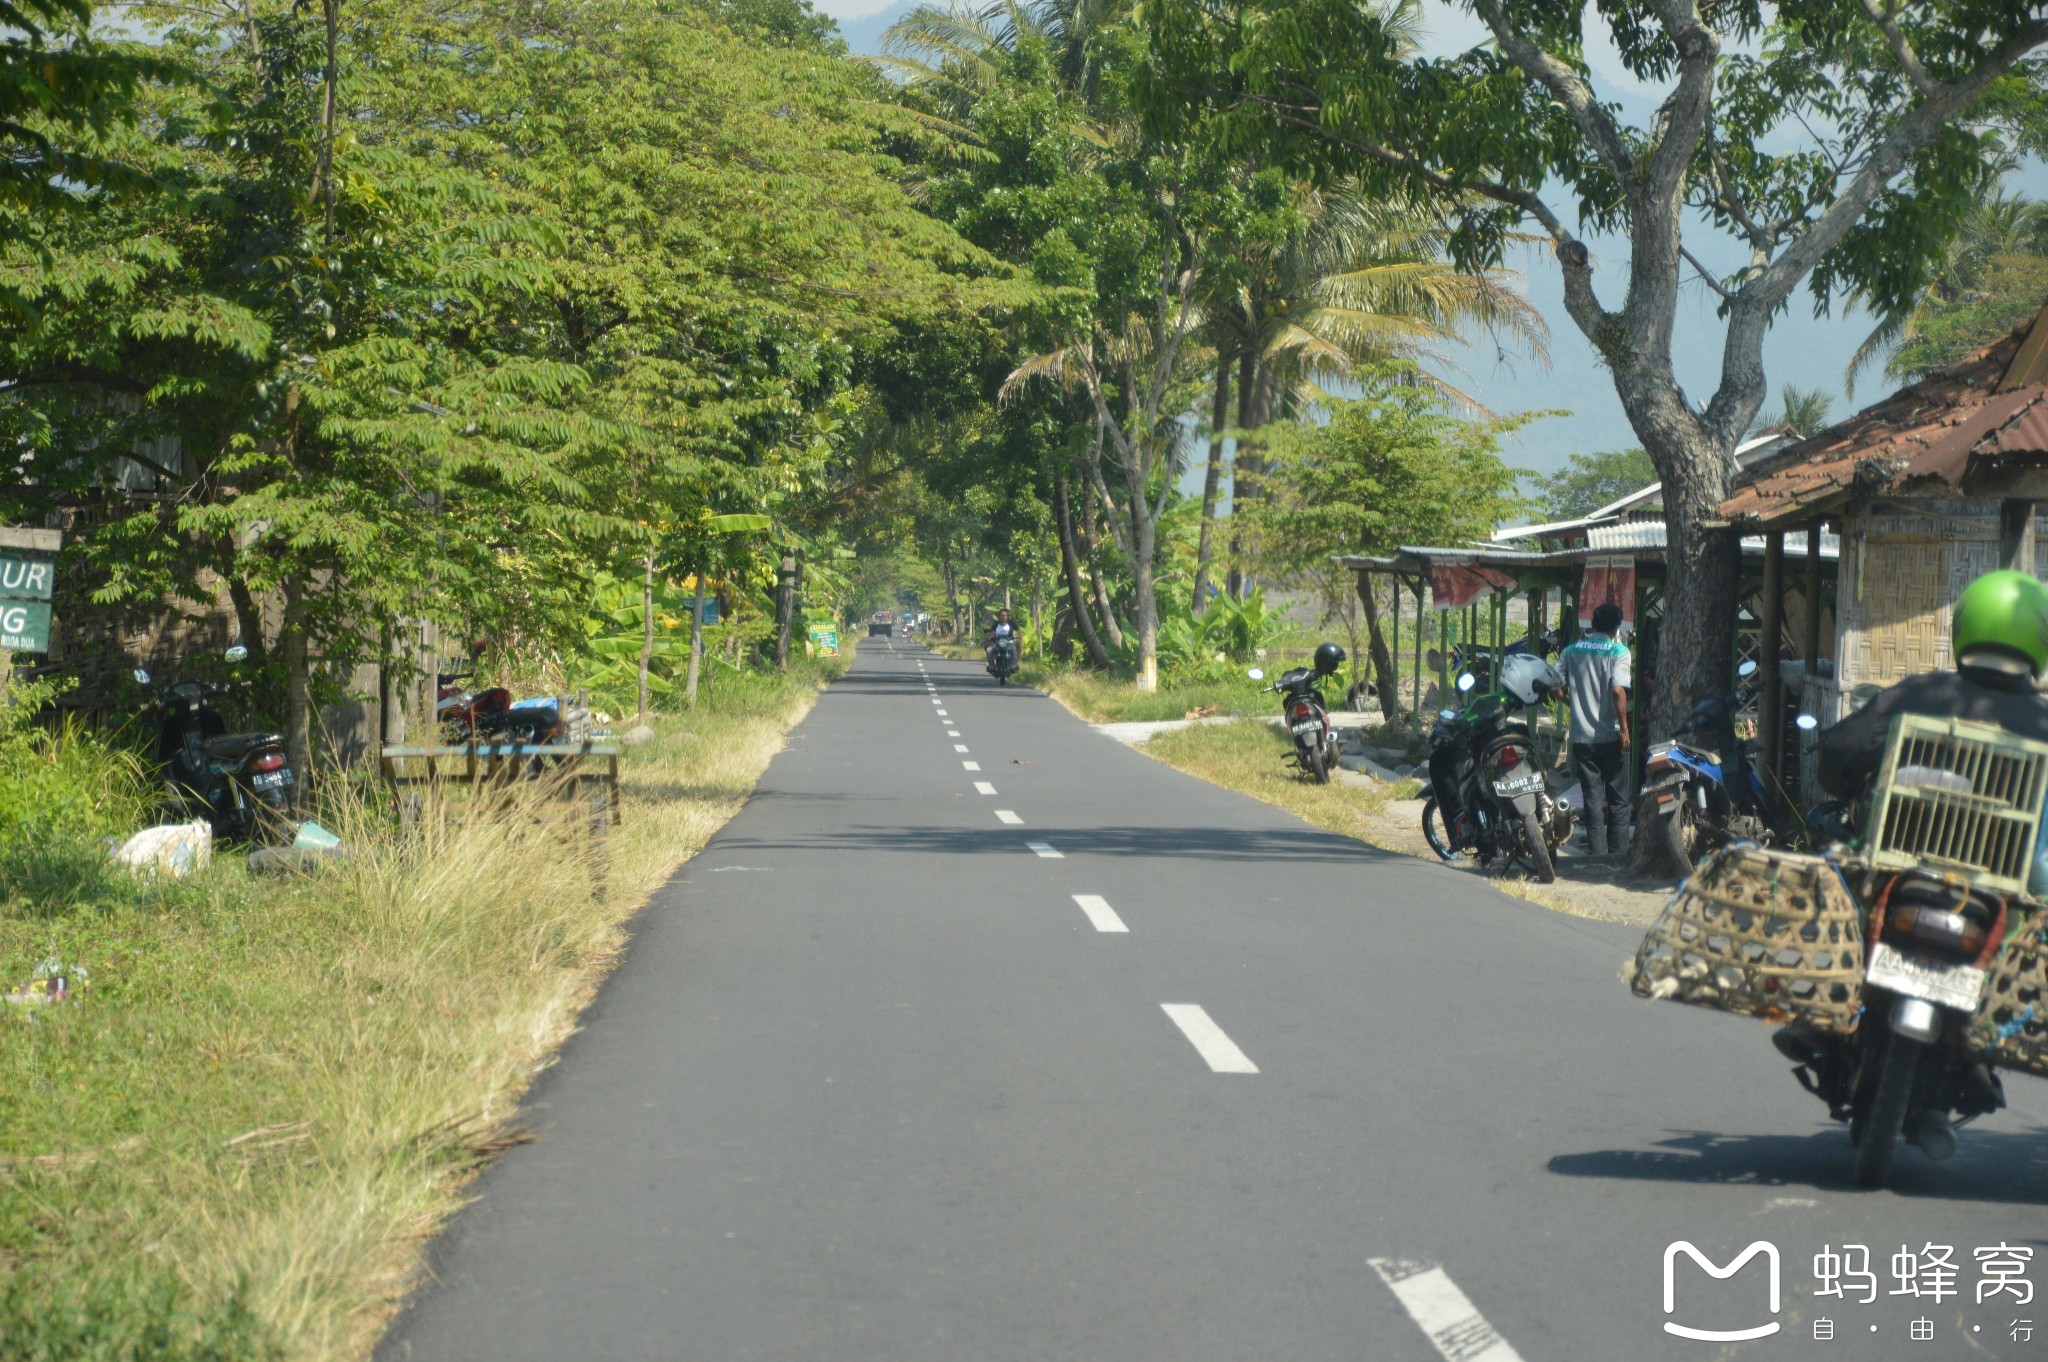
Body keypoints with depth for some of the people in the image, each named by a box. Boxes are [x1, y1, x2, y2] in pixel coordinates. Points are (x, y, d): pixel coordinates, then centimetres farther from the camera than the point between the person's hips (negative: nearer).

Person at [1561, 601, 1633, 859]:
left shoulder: (1572, 651, 5)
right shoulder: (1618, 651, -8)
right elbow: (1618, 690, -19)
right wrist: (1624, 728, -14)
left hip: (1581, 738, 3)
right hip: (1610, 736, -3)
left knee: (1593, 798, 8)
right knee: (1617, 799, 8)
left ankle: (1597, 852, 8)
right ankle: (1617, 853, 9)